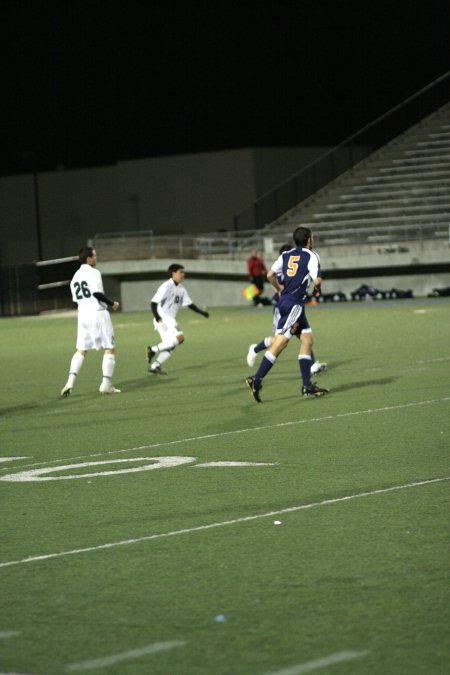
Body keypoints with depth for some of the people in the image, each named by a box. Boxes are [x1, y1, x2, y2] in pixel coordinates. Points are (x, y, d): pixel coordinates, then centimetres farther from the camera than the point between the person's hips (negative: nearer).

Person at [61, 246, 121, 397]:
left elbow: (76, 300, 14)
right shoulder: (93, 273, -9)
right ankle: (106, 384, -2)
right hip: (98, 314, -6)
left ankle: (70, 382, -4)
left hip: (83, 315, 6)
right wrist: (112, 303, -7)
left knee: (80, 350, 12)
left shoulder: (76, 276, 13)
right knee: (109, 349, 3)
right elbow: (97, 293, -21)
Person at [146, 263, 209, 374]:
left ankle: (154, 366, 9)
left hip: (171, 320, 9)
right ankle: (153, 349, -14)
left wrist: (201, 312, 13)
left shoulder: (181, 289, 14)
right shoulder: (166, 286, -12)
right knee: (179, 338, -22)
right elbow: (154, 302, -16)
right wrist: (157, 317, -29)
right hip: (163, 318, -9)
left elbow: (189, 304, 21)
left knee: (170, 347, 4)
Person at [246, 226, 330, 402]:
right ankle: (256, 380, -16)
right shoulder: (311, 256, -3)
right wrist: (317, 289, 8)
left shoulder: (286, 255, 14)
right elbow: (316, 280, -14)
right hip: (295, 303, -8)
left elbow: (270, 275, 7)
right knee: (280, 343, -11)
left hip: (285, 300, 8)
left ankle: (307, 385, 9)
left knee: (307, 339, 11)